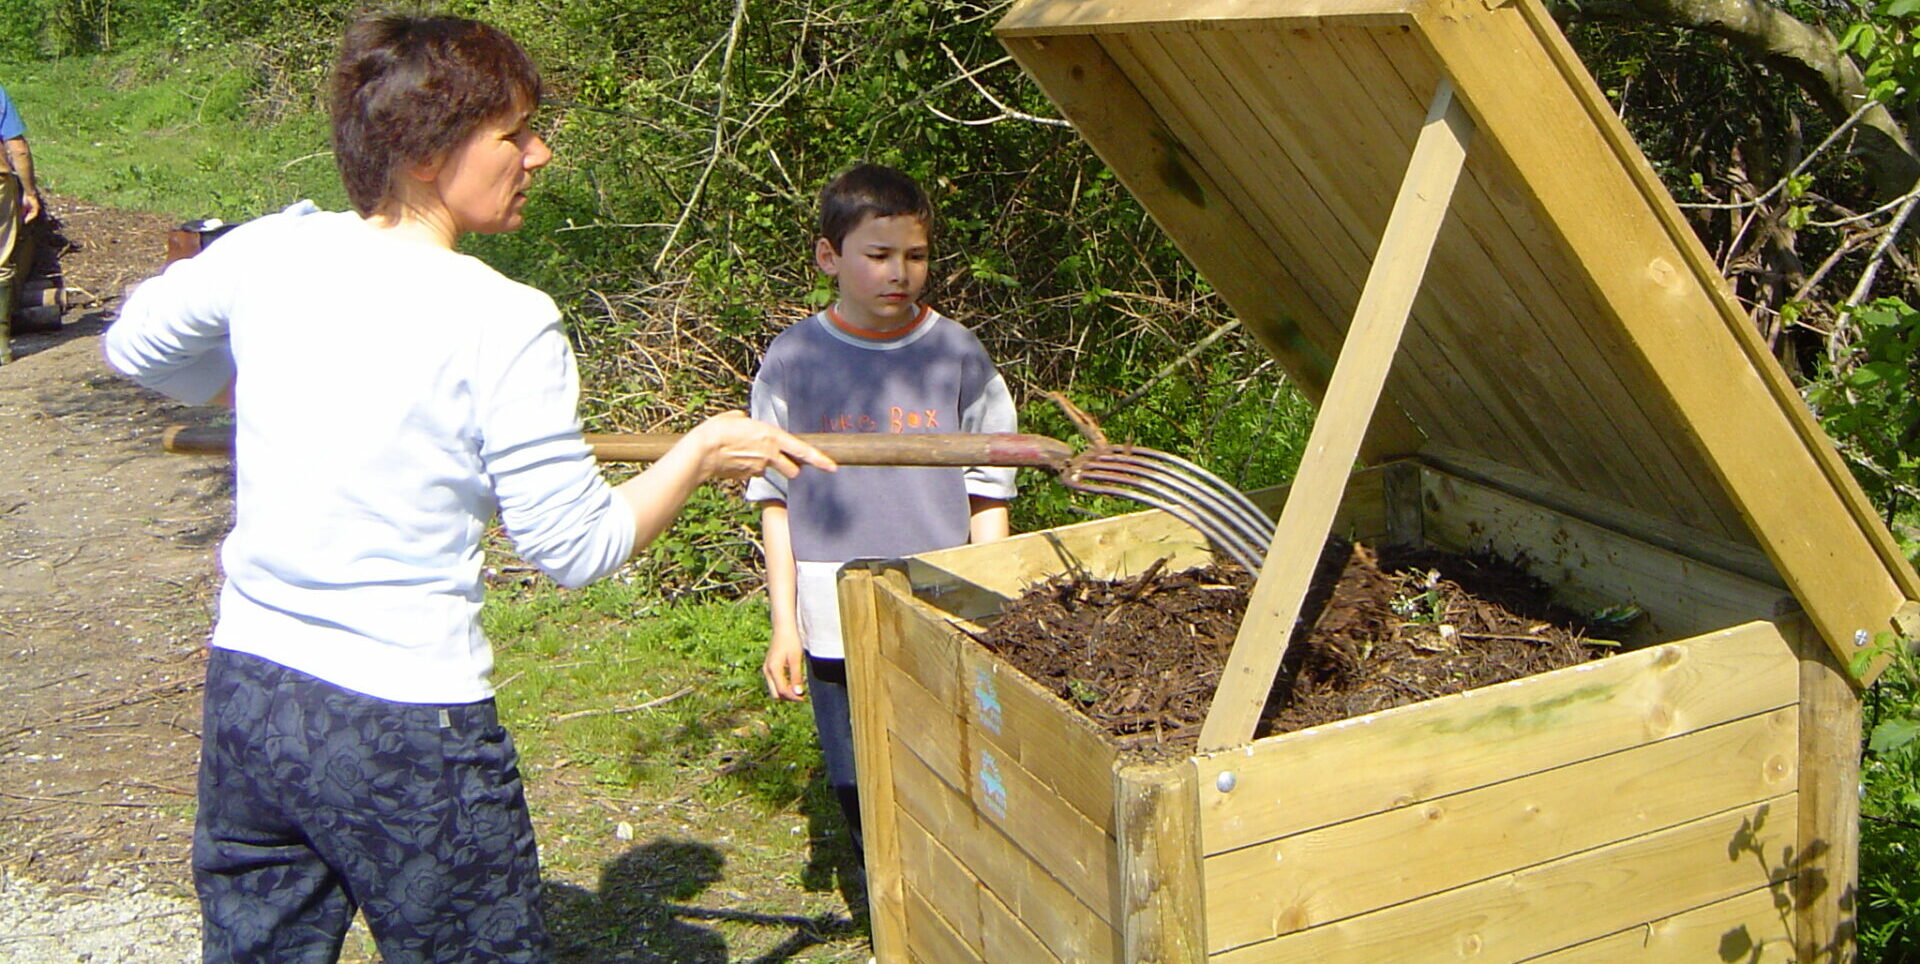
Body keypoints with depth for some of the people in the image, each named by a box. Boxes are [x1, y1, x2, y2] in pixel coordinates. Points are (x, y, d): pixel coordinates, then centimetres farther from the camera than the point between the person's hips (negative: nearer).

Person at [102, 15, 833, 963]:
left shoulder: (269, 250, -1)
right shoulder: (504, 324, -17)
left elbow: (135, 343, 18)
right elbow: (579, 544, -11)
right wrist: (699, 454, 3)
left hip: (244, 696, 6)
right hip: (407, 731, -6)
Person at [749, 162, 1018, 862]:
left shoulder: (957, 355, 0)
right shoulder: (794, 362, 0)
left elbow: (988, 495, 4)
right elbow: (775, 501, 4)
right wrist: (784, 622, 2)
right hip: (834, 628, 1)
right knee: (863, 804, 8)